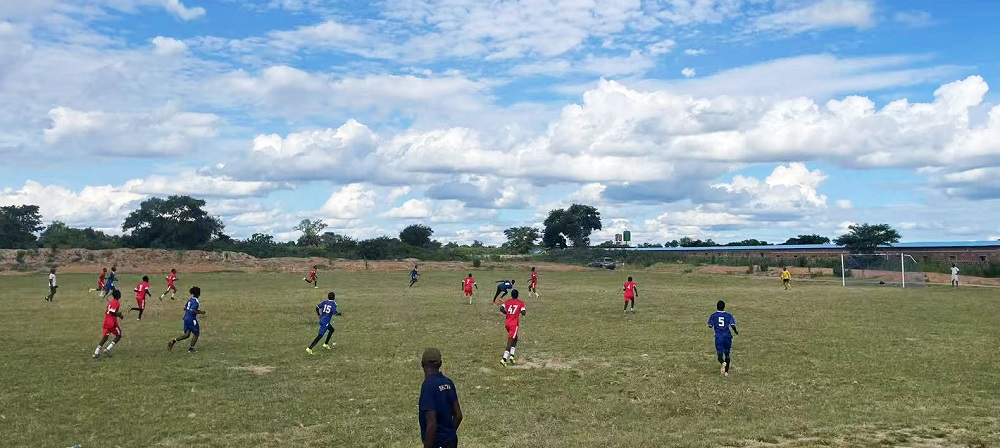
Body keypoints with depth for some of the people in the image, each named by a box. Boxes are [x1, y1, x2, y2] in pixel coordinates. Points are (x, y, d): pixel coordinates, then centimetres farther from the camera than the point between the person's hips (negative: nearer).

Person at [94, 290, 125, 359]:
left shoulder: (110, 302, 14)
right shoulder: (117, 303, -13)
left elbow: (106, 311, 15)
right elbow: (111, 312, -22)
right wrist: (119, 315, -10)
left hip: (106, 322, 8)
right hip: (112, 323, -8)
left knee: (105, 337, 14)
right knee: (118, 336, 8)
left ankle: (96, 352, 7)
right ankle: (108, 349, -3)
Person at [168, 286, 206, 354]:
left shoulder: (190, 299, 9)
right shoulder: (196, 301, -18)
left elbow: (185, 308, 16)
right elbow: (192, 311, -27)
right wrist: (200, 312, -14)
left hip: (186, 318, 8)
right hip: (192, 320, -8)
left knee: (187, 334, 15)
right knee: (196, 333, 9)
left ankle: (173, 341, 2)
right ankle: (191, 348, 14)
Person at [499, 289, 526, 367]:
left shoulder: (507, 302, 8)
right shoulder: (520, 303, -1)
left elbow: (501, 309, -7)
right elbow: (523, 313, -11)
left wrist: (507, 313, 11)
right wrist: (525, 311, 11)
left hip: (507, 324, 5)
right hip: (514, 324, -5)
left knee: (515, 339, 24)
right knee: (510, 341, -6)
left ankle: (511, 355, 13)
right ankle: (504, 359, -15)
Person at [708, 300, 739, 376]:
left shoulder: (713, 315, 0)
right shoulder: (728, 315, 0)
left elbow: (710, 326, 0)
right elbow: (732, 325, -11)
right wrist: (735, 332, 9)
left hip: (718, 338, -1)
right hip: (727, 337, 1)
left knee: (720, 354, 3)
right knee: (727, 354, 16)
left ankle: (723, 363, -31)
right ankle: (726, 371, 14)